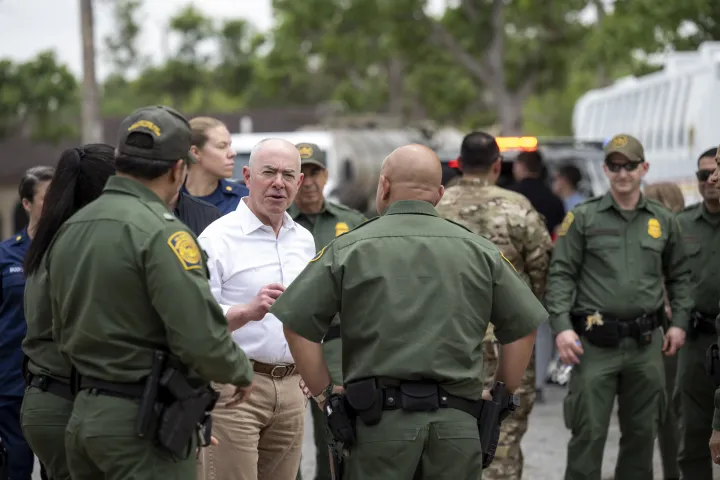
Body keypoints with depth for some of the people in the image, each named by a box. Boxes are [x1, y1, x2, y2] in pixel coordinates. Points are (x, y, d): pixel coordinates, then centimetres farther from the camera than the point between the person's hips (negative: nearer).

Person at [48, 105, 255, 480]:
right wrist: (241, 373, -3)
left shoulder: (68, 230, 10)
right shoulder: (161, 232, -16)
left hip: (83, 417, 8)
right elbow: (201, 336, -21)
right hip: (143, 424, -8)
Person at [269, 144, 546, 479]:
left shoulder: (347, 249, 2)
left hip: (381, 421, -2)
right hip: (459, 422, 2)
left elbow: (297, 324, -1)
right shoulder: (480, 250, 9)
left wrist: (323, 391, 8)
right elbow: (524, 326, 11)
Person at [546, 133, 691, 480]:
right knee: (588, 433, -3)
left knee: (642, 432, 11)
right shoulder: (583, 218, 0)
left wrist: (679, 322, 6)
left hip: (646, 345, 3)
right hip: (595, 343, -3)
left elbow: (680, 275, 18)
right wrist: (562, 326, -14)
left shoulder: (663, 220, 10)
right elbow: (561, 275, -3)